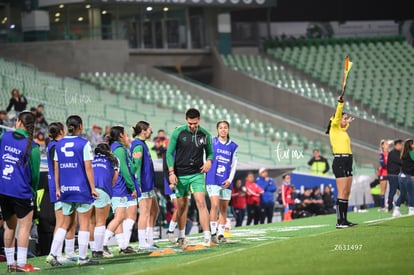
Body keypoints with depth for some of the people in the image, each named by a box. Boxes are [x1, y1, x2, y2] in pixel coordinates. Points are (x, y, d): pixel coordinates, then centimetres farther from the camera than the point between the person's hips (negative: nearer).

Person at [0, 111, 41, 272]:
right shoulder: (32, 147, -8)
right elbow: (35, 173, -2)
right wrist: (33, 191, 11)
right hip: (21, 191, -5)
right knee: (25, 225, 0)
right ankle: (22, 264, -6)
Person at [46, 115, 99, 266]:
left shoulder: (59, 144, 6)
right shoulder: (84, 144, -8)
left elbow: (56, 168, 8)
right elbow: (88, 168, -10)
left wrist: (57, 188, 15)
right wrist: (93, 188, -6)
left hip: (65, 189, 5)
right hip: (82, 188, -5)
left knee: (65, 224, 13)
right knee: (84, 223, 4)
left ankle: (52, 254, 3)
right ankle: (83, 257, 4)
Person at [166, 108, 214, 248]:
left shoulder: (205, 135, 2)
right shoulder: (178, 133, -4)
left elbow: (210, 152, 15)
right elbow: (170, 152, 0)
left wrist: (209, 161, -8)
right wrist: (171, 172, -8)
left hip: (197, 174, 0)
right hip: (180, 175, 0)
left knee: (201, 202, -14)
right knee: (182, 206, 7)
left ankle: (207, 236, -17)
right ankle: (181, 236, 23)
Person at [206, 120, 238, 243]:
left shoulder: (233, 146, 10)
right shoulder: (212, 142, 3)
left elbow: (234, 165, 9)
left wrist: (230, 180, -3)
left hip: (226, 181, 3)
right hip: (213, 179, -3)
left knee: (224, 208, 5)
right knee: (215, 205, -15)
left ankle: (221, 233, 12)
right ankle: (213, 233, -11)